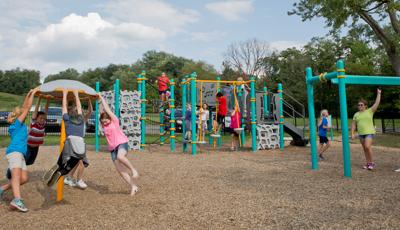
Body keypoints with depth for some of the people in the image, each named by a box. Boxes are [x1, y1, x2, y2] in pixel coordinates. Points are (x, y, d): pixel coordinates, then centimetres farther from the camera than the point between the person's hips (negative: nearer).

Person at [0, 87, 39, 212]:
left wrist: (28, 95, 30)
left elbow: (24, 108, 31)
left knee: (23, 178, 2)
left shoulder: (18, 124, 22)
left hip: (20, 154, 9)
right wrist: (33, 93, 3)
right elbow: (27, 108, -3)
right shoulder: (18, 123, 2)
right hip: (14, 152, -9)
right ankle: (17, 200, -41)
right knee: (16, 175, -26)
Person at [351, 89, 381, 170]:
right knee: (365, 149, 8)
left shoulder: (370, 111, 1)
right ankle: (368, 163, 16)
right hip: (361, 134, 5)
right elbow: (353, 124, 10)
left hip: (369, 133, -4)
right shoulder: (356, 114, 10)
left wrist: (378, 94, -2)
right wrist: (352, 133, 2)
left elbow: (377, 103, -5)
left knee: (367, 147, -18)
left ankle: (372, 162, -3)